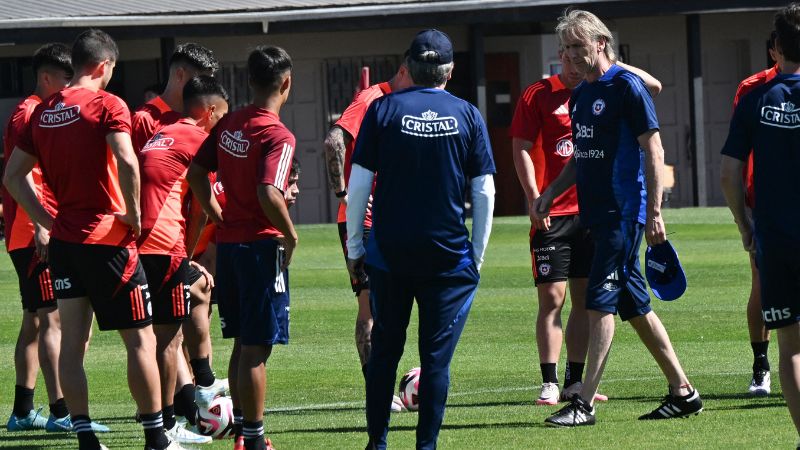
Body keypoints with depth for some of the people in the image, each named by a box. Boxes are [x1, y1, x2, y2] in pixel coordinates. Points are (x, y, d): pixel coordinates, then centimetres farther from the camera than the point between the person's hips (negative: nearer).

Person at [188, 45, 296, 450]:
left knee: (242, 344, 17)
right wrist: (290, 234, -14)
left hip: (228, 245, 8)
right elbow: (269, 194, -28)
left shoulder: (229, 124, 6)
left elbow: (196, 173, 11)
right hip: (261, 246, -8)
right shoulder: (278, 136, -17)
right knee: (257, 349, -3)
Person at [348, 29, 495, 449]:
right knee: (436, 356, 3)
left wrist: (354, 247, 6)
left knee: (384, 351, 12)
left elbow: (358, 185, -2)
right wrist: (476, 255, 9)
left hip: (389, 253, 1)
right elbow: (484, 192, 0)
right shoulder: (467, 115, 1)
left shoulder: (383, 110, -1)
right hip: (448, 253, -1)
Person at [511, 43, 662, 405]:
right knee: (552, 297, -6)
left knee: (585, 300, 6)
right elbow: (521, 150, -2)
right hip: (552, 214, -4)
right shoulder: (538, 95, 0)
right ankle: (549, 384, -3)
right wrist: (534, 199, -12)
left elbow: (653, 87, 9)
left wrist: (611, 64, -2)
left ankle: (575, 382, 13)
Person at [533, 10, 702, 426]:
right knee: (635, 306, 11)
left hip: (623, 213, -9)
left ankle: (584, 403, -12)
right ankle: (682, 392, 19)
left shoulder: (626, 86, -10)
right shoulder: (580, 95, 15)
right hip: (595, 214, 9)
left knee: (601, 302, -11)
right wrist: (550, 193, 12)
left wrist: (654, 214, -17)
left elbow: (654, 150, -12)